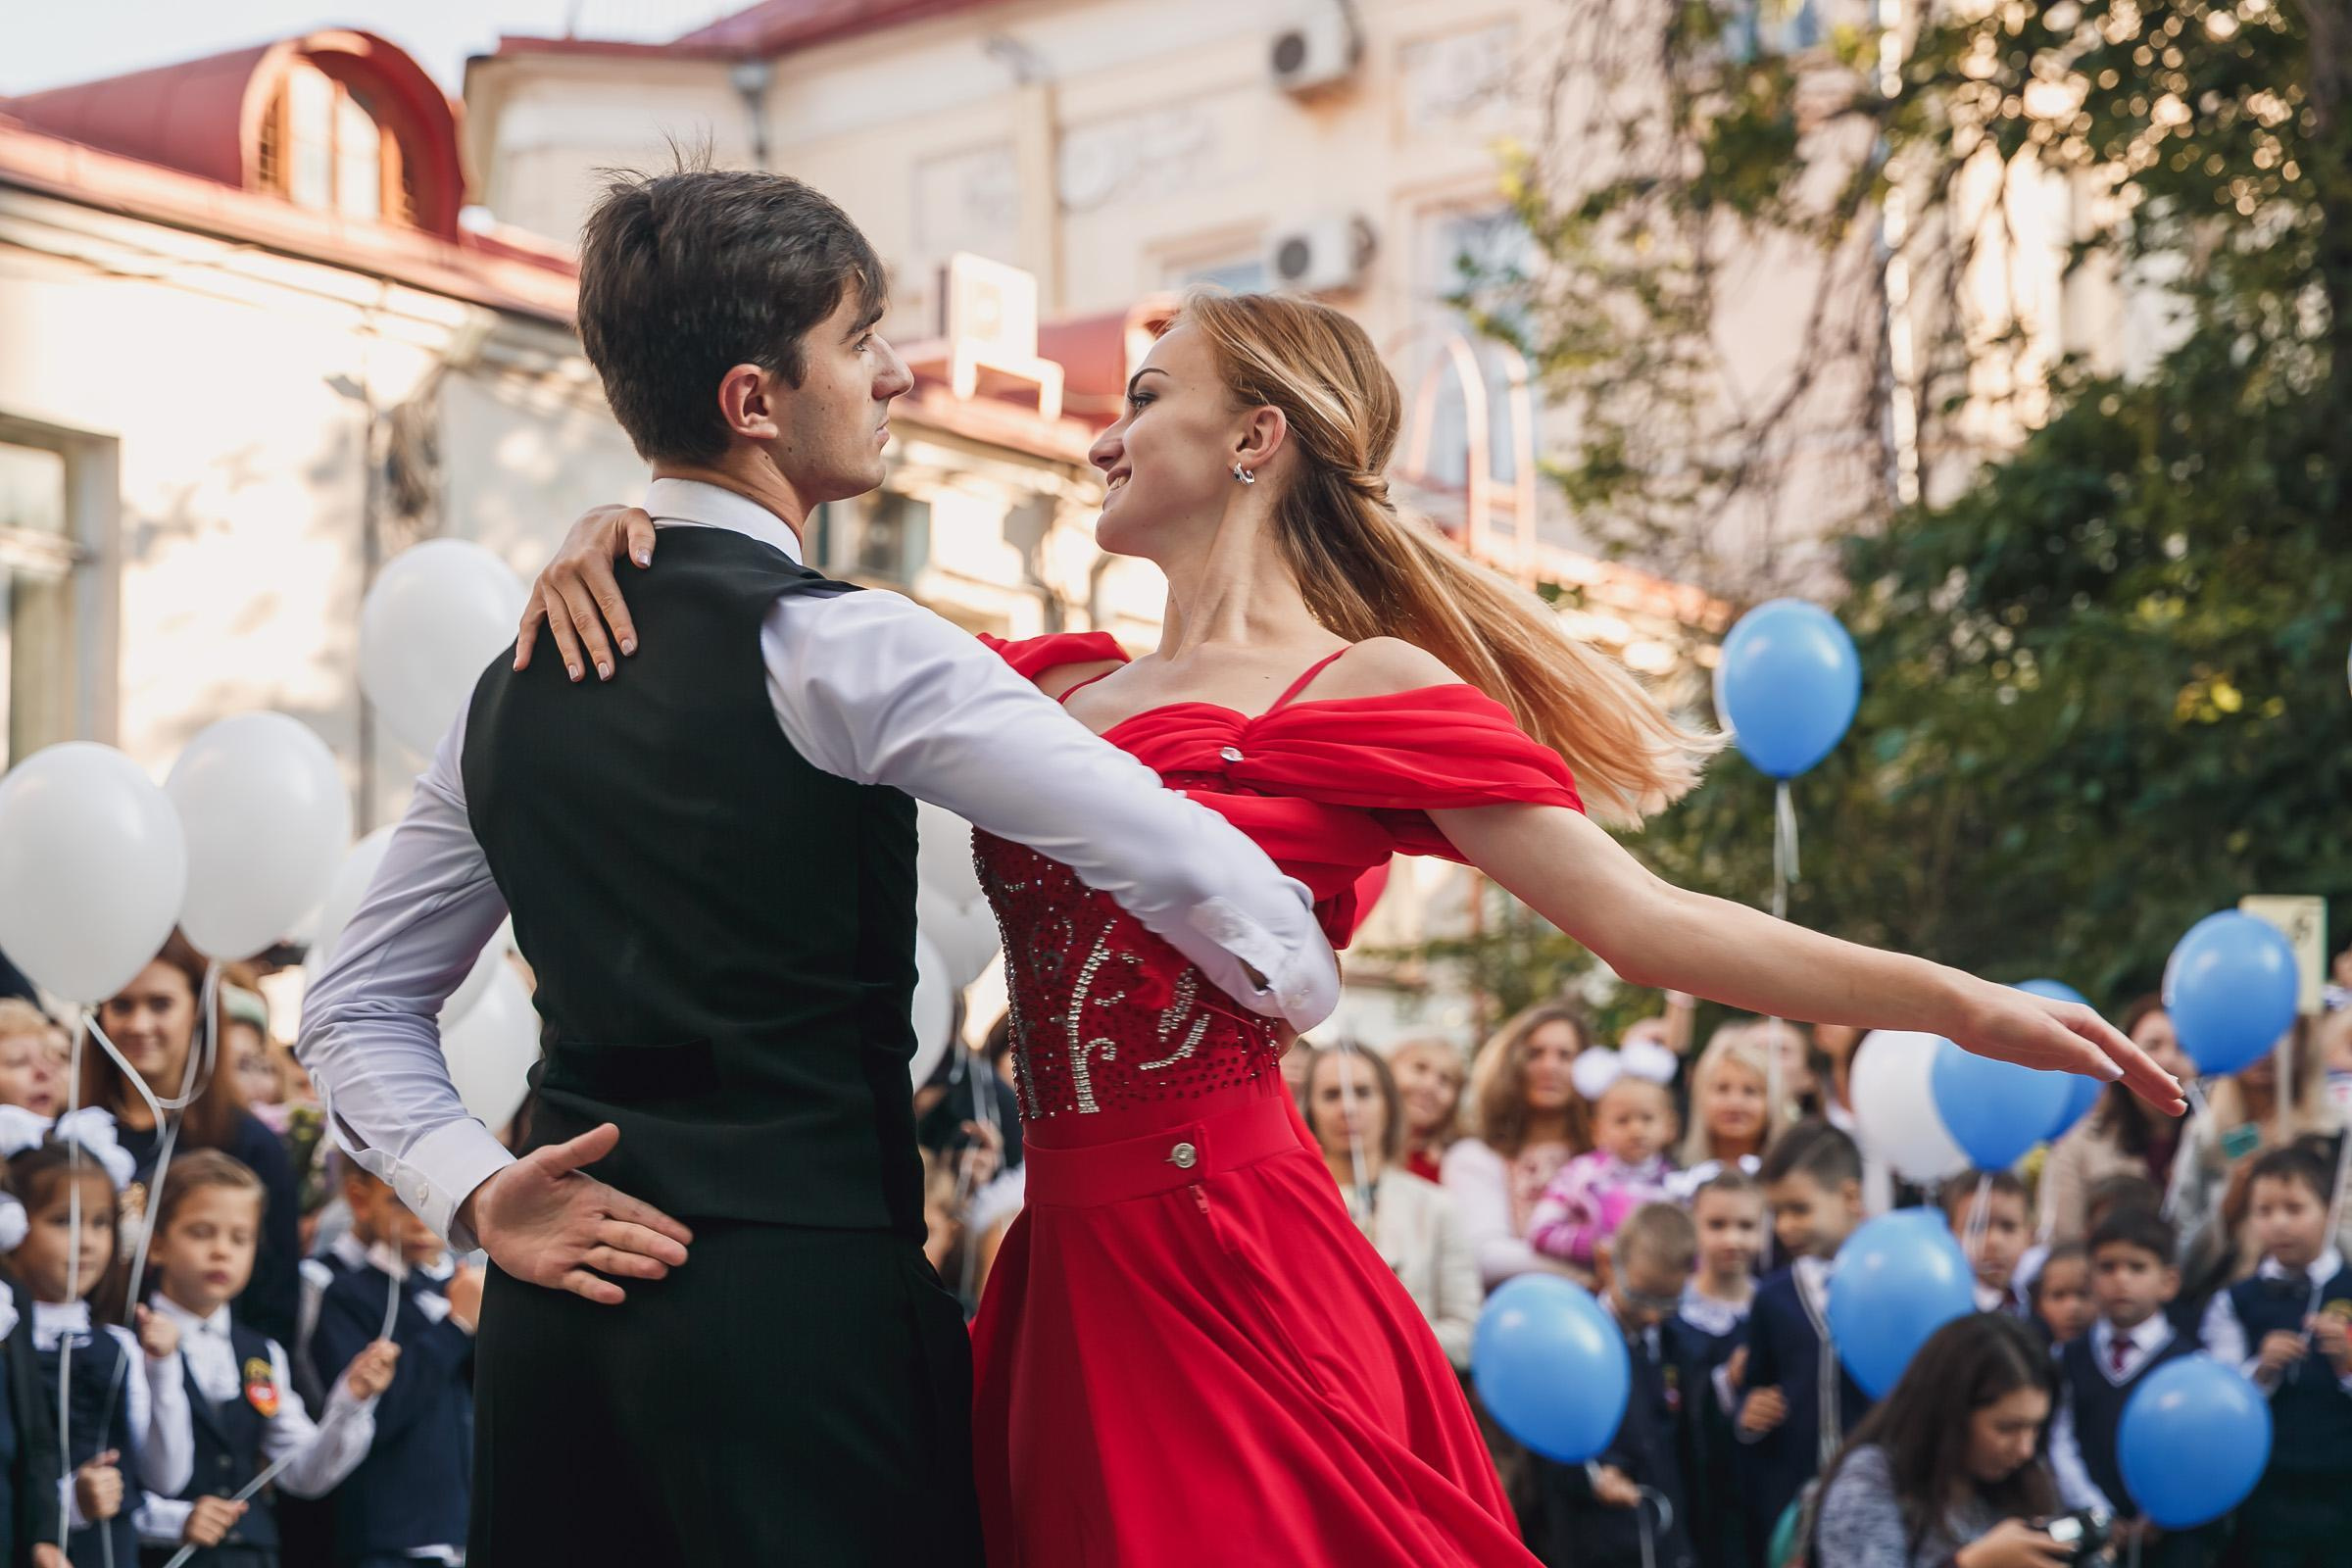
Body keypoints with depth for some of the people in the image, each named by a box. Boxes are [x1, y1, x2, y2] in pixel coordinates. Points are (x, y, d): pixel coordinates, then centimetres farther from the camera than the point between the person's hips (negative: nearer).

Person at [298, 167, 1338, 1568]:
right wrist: (1298, 982, 5)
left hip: (577, 1299, 7)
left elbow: (359, 1009, 18)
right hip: (802, 1295, -7)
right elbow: (1178, 861, -15)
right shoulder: (836, 649, -11)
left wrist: (475, 1195, 5)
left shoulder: (516, 680, 12)